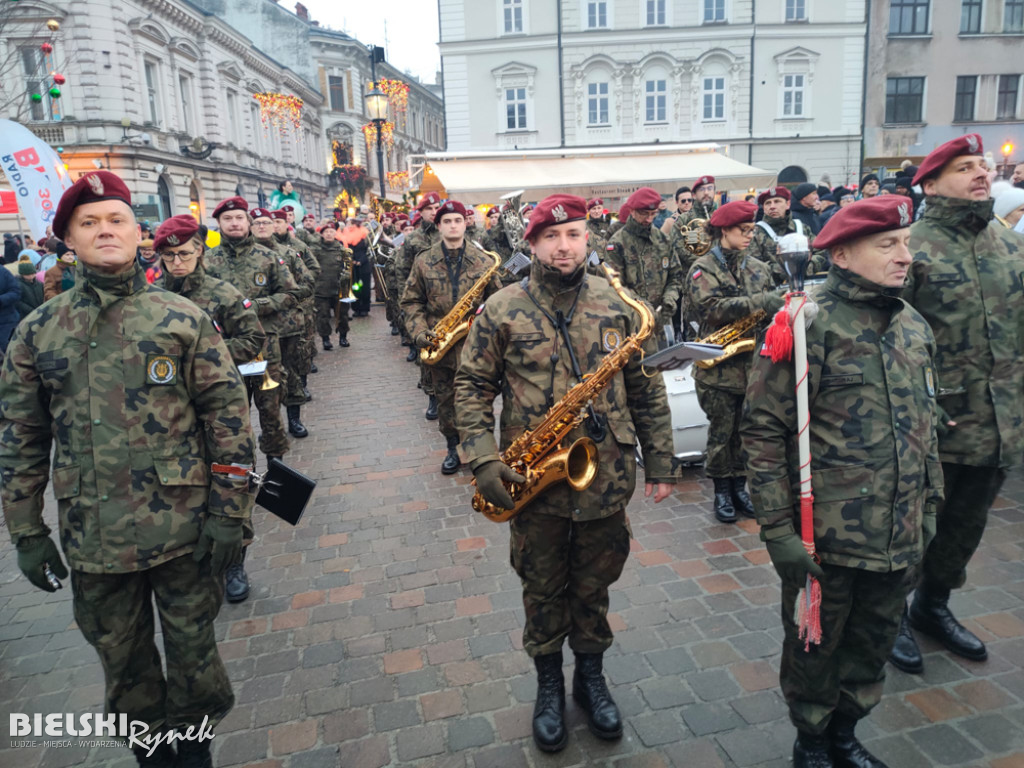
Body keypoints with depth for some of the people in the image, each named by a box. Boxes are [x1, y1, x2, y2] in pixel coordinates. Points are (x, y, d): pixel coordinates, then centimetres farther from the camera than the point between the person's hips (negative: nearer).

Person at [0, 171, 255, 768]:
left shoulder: (184, 319, -4)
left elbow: (229, 416, -5)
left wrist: (229, 512, -9)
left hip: (184, 531, -2)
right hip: (93, 539, 2)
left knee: (192, 650, 14)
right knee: (123, 660, 19)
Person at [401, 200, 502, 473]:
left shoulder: (483, 261, 0)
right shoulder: (424, 261, 2)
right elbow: (411, 301, 5)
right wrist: (419, 332, -9)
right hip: (439, 345, 2)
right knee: (445, 400, 12)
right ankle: (453, 449, 28)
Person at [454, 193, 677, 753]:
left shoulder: (618, 304, -1)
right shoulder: (502, 310, -6)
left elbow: (647, 388, 4)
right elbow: (472, 386, -3)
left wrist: (659, 463, 3)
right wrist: (483, 461, -14)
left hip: (606, 479, 1)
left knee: (593, 586, 19)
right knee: (543, 590, 17)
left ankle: (590, 676, 42)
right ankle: (549, 683, 39)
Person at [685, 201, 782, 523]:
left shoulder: (758, 268, 11)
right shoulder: (703, 268, -5)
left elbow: (770, 308, 13)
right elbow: (713, 307, -21)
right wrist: (757, 303, -27)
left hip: (753, 361, 5)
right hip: (719, 365, -4)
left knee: (746, 431, 12)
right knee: (721, 432, 5)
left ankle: (739, 486, 28)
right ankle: (722, 491, 20)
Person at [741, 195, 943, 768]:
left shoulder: (914, 326, 6)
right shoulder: (809, 326, -16)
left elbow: (925, 425, 16)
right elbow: (764, 430, -16)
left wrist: (930, 504, 16)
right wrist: (778, 528, -17)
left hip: (901, 537, 6)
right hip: (826, 536, -6)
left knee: (874, 642, 21)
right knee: (816, 645, 14)